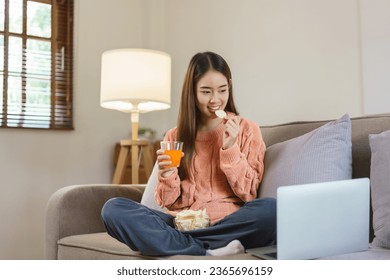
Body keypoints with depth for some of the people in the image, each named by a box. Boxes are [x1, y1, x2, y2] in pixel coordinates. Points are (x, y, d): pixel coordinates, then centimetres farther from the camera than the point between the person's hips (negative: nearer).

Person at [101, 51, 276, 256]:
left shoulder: (247, 130, 6)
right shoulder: (174, 137, 12)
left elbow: (248, 194, 2)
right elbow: (170, 203, 10)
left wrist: (230, 149, -9)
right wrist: (167, 176, -11)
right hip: (181, 224, 3)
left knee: (271, 209, -33)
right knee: (113, 208, -20)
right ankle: (210, 253, -28)